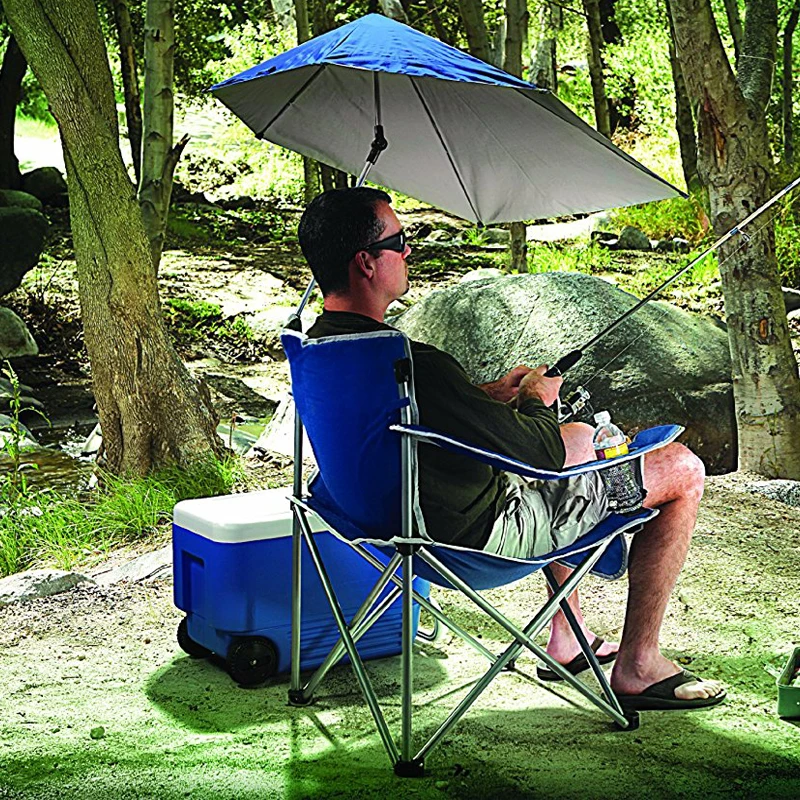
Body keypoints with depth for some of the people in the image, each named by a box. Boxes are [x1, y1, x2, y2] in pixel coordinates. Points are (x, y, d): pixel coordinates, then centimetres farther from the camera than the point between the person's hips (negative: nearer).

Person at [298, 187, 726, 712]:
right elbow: (537, 451, -25)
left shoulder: (318, 345, -5)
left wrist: (490, 396, 8)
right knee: (683, 471, 0)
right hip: (484, 535, -9)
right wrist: (537, 399, -4)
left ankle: (568, 639, 38)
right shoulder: (414, 364, -34)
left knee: (579, 434, 35)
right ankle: (638, 666, 10)